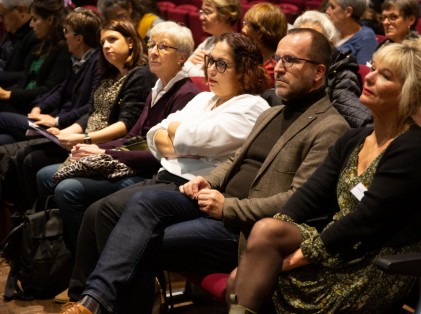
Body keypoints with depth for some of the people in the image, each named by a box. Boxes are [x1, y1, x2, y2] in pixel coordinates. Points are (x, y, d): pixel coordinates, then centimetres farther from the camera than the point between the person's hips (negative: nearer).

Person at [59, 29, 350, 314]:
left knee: (143, 244, -23)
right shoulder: (271, 114, 22)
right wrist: (208, 182, 6)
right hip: (217, 201, 8)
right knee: (144, 200, -17)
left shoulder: (330, 127, -8)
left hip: (247, 227, -8)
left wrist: (228, 207, -18)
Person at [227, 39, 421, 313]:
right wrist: (277, 226, -13)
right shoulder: (353, 140, 14)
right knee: (265, 231, -17)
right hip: (341, 251, 7)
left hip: (377, 270, -7)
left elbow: (366, 219, -19)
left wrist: (304, 254, -19)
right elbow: (312, 193, 5)